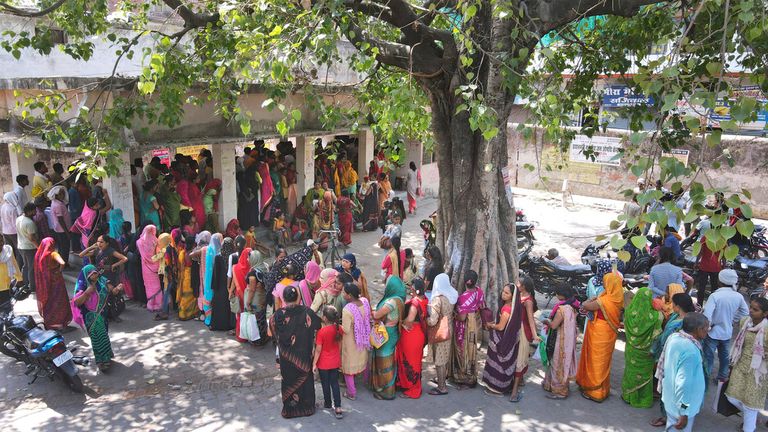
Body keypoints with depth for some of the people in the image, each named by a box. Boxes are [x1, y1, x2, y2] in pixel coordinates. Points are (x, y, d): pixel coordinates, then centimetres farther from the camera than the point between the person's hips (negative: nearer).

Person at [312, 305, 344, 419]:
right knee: (335, 383, 12)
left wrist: (314, 363, -8)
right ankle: (338, 408, 7)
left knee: (325, 384, 15)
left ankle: (327, 404, 32)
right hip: (335, 362, 4)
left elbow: (318, 350, -19)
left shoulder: (321, 332, -24)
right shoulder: (338, 328, -10)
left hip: (324, 363, -4)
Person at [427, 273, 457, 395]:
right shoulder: (452, 296, -2)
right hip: (449, 330, 7)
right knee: (445, 357, 22)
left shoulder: (437, 299, -24)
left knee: (439, 360, 3)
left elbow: (432, 321, -25)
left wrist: (425, 317, -8)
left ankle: (442, 388, 12)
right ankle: (443, 378, 38)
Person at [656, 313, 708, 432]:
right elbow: (684, 384, -30)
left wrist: (662, 385, 22)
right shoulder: (690, 351, -31)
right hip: (682, 404, -7)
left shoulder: (673, 337, -6)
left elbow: (663, 362, 8)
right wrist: (684, 413, -22)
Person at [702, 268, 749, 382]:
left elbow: (707, 315, -29)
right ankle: (723, 376, 37)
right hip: (727, 332, 5)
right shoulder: (738, 296, -10)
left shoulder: (715, 296, -26)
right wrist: (732, 320, 12)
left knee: (708, 356, 11)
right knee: (724, 355, 23)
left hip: (714, 332, -5)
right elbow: (745, 312, 6)